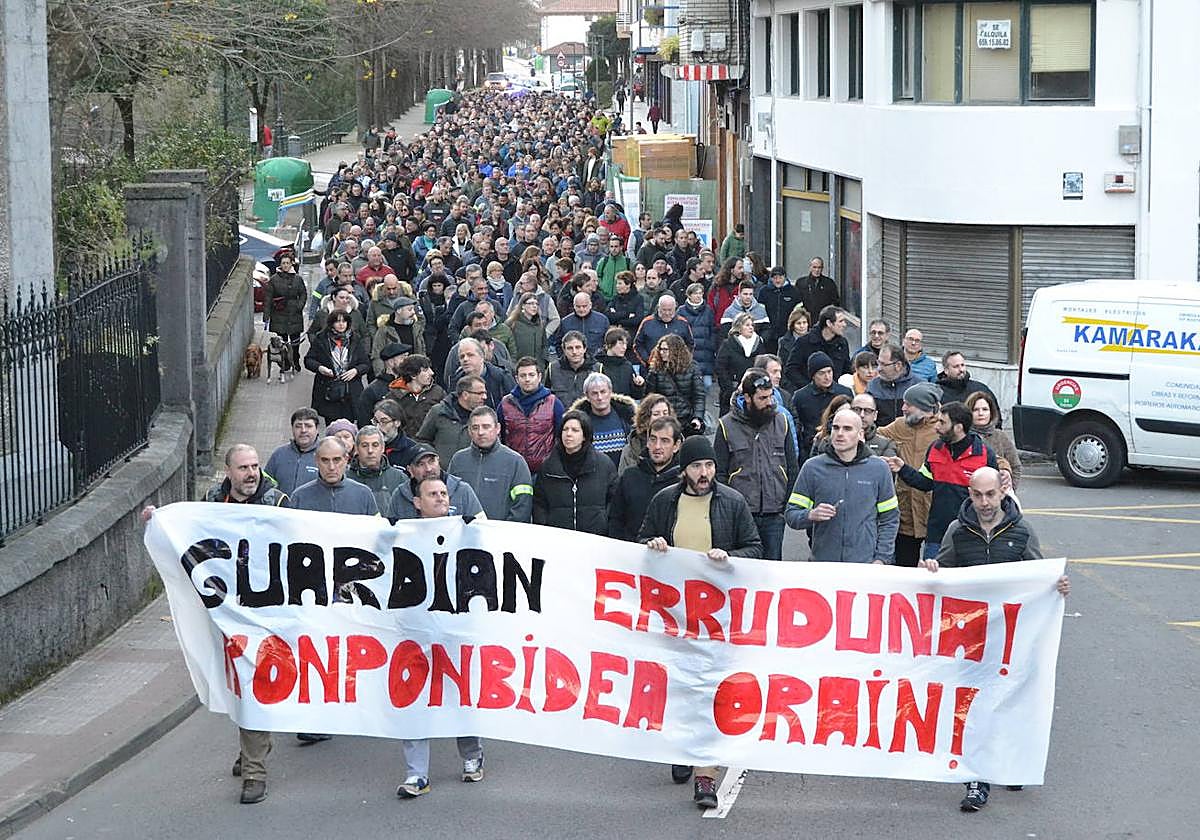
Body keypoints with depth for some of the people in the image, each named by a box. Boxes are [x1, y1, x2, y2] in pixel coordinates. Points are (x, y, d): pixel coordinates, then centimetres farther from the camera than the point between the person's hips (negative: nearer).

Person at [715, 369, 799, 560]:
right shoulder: (727, 426, -1)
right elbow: (719, 473, 1)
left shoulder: (781, 423, 8)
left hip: (774, 516, 2)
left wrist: (789, 506, 6)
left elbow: (792, 469, 13)